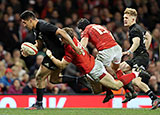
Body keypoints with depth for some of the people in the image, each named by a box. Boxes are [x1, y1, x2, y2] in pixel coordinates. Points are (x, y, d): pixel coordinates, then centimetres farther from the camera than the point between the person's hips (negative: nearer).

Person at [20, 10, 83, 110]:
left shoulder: (43, 26, -23)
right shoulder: (36, 28, 9)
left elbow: (62, 32, -29)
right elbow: (39, 45, 17)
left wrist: (74, 46, -33)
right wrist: (28, 51, -2)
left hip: (57, 53, -10)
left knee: (40, 77, -2)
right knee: (54, 79, 20)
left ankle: (39, 104, 7)